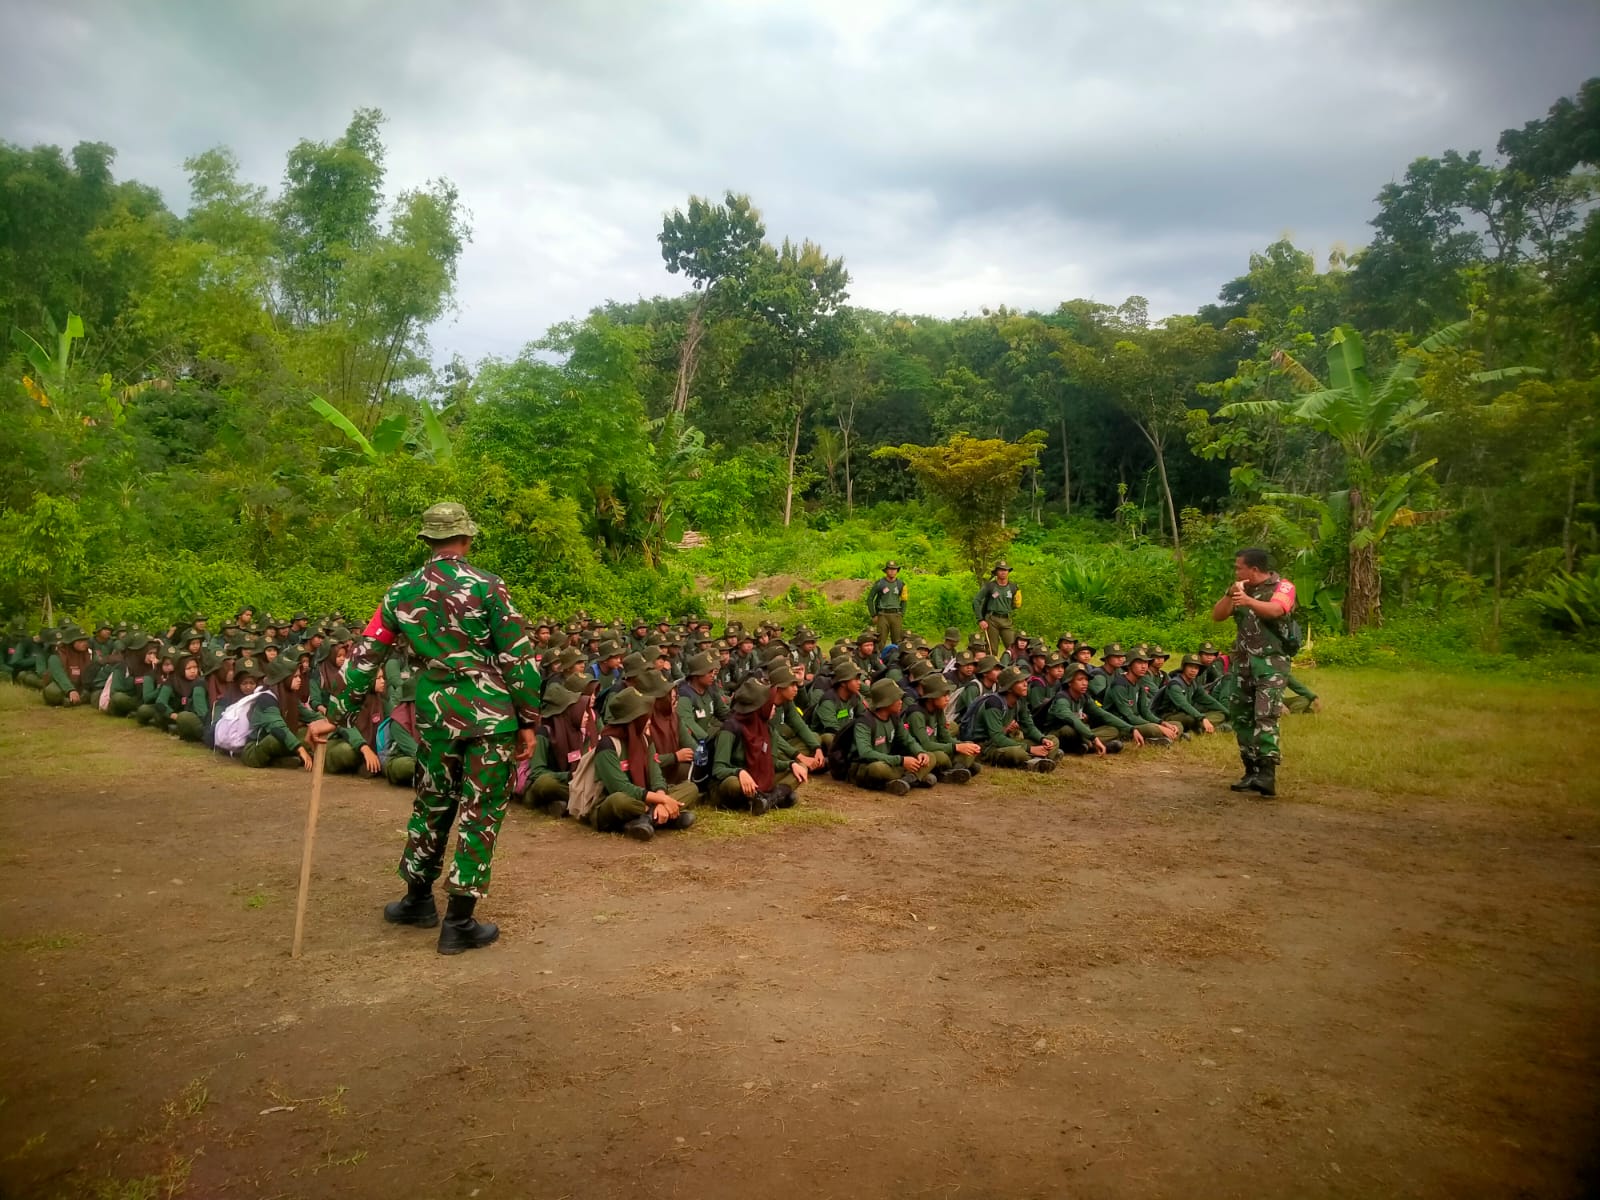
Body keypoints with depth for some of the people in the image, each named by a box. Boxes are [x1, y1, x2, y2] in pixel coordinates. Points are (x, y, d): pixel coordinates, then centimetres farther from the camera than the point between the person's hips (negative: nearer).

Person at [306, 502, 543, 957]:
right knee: (480, 813, 5)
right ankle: (459, 923, 11)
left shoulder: (400, 593, 5)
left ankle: (418, 900, 36)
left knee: (432, 803, 22)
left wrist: (334, 716, 16)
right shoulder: (486, 586, -8)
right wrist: (529, 721, -2)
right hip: (491, 713, -4)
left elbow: (365, 659, 7)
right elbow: (519, 657, -10)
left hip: (435, 713, 4)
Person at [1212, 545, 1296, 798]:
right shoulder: (1241, 589, 13)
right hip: (1243, 662, 7)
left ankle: (1268, 774, -22)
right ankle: (1252, 772, 15)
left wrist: (1248, 600, -48)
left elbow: (1275, 610, -28)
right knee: (1241, 717, 7)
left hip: (1271, 663, -7)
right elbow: (1217, 615, 5)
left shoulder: (1282, 587, -6)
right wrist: (1230, 594, -12)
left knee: (1265, 716, -18)